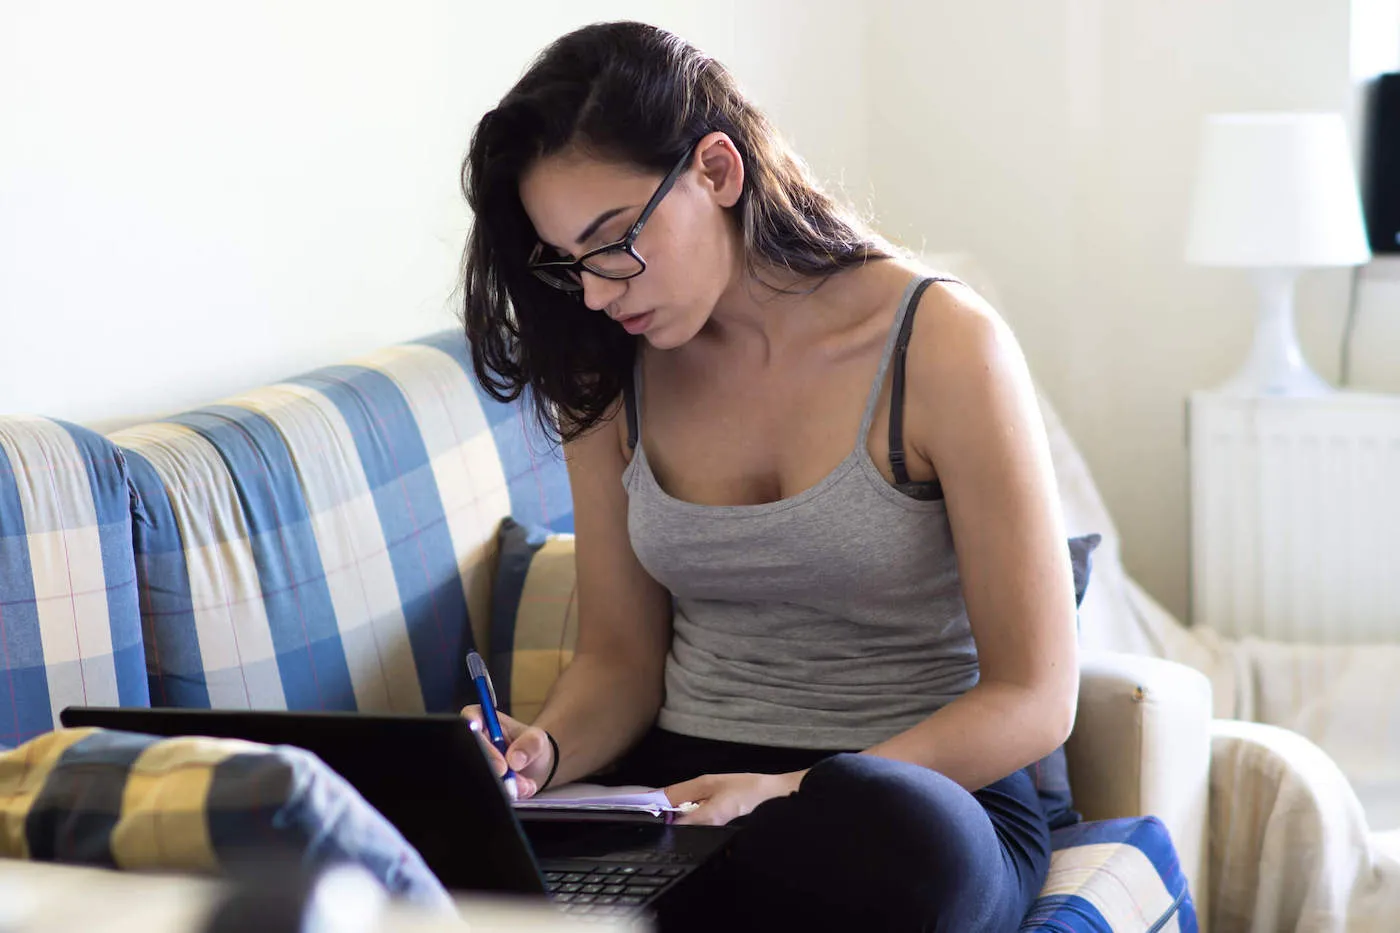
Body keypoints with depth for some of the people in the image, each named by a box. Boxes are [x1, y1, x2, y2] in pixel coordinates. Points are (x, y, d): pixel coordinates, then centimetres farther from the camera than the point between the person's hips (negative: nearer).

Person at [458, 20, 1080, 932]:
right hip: (682, 790, 1)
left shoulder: (941, 346, -10)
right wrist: (544, 750, -11)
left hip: (936, 793, -1)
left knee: (889, 832, -41)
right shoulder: (611, 379, 5)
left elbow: (1033, 700, -10)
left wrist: (791, 794, -23)